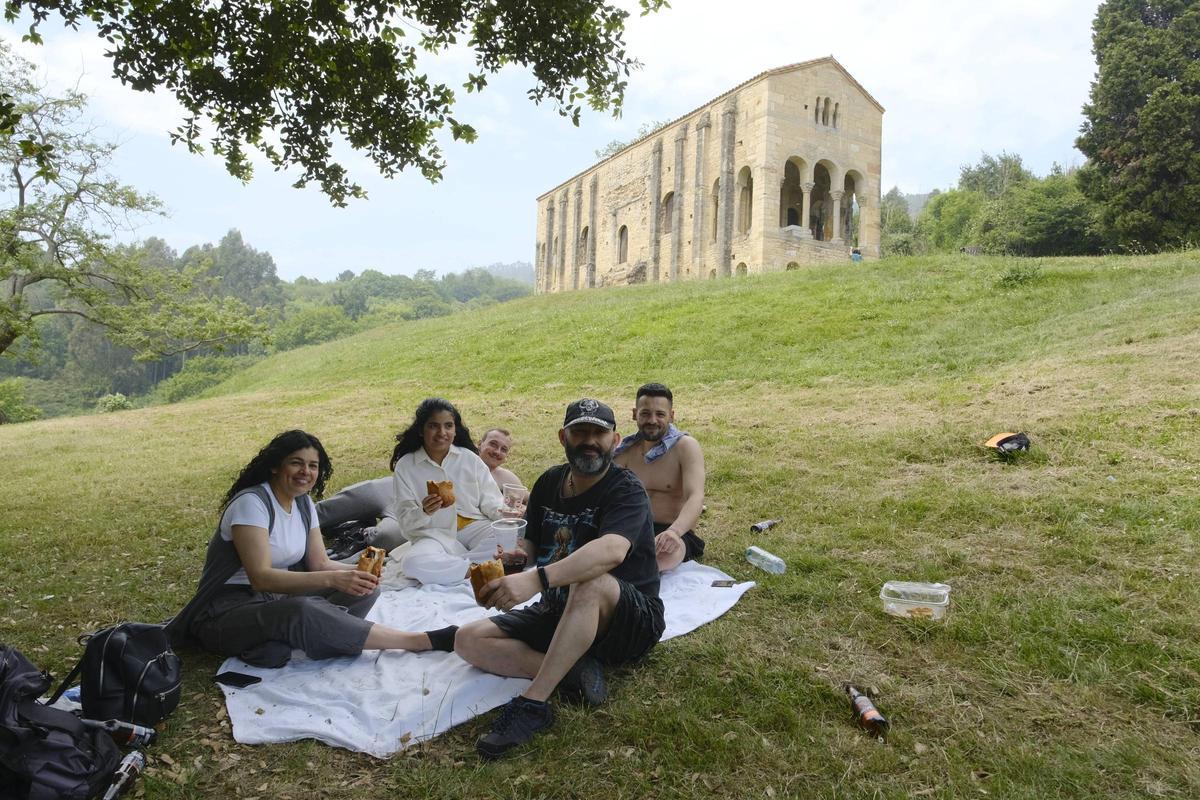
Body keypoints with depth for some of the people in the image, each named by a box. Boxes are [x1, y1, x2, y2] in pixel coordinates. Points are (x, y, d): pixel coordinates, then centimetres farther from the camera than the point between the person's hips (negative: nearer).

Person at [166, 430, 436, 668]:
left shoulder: (303, 503, 5)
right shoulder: (251, 502, -19)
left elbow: (320, 564, 4)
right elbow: (261, 577, -28)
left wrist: (359, 572, -16)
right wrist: (332, 579, -37)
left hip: (279, 597, 8)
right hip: (228, 611, -8)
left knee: (364, 589, -10)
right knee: (302, 612, -38)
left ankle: (280, 641, -26)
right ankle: (420, 640, -33)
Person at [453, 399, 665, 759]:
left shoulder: (626, 490, -17)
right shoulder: (549, 483, 5)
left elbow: (612, 550, -37)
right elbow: (528, 546, 3)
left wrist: (537, 579, -49)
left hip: (632, 621, -6)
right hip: (559, 615, 7)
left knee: (590, 582, -39)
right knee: (469, 639, -9)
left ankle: (532, 703, -32)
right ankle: (575, 673, -21)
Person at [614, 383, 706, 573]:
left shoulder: (686, 447, -5)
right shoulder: (627, 449, 11)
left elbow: (696, 498, -19)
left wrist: (674, 531, -40)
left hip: (673, 533, -3)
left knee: (666, 553, -40)